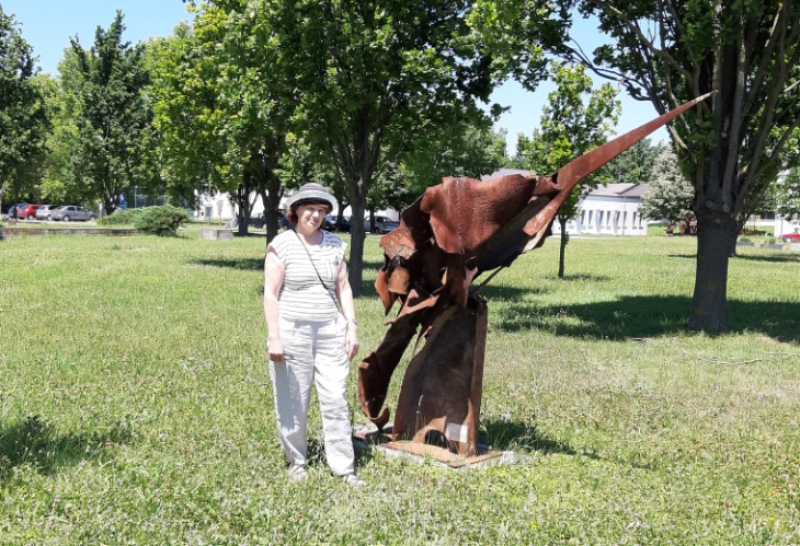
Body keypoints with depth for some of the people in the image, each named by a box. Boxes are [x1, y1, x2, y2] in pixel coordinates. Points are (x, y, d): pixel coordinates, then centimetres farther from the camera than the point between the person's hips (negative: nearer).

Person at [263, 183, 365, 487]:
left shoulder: (334, 245, 8)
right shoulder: (281, 245, -6)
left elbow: (343, 288, 12)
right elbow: (270, 293, -7)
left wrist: (352, 327, 6)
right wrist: (274, 336, -13)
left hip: (330, 331, 4)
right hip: (292, 332, -3)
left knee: (335, 399, 2)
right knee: (293, 402, 5)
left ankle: (344, 467, 9)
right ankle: (296, 461, 23)